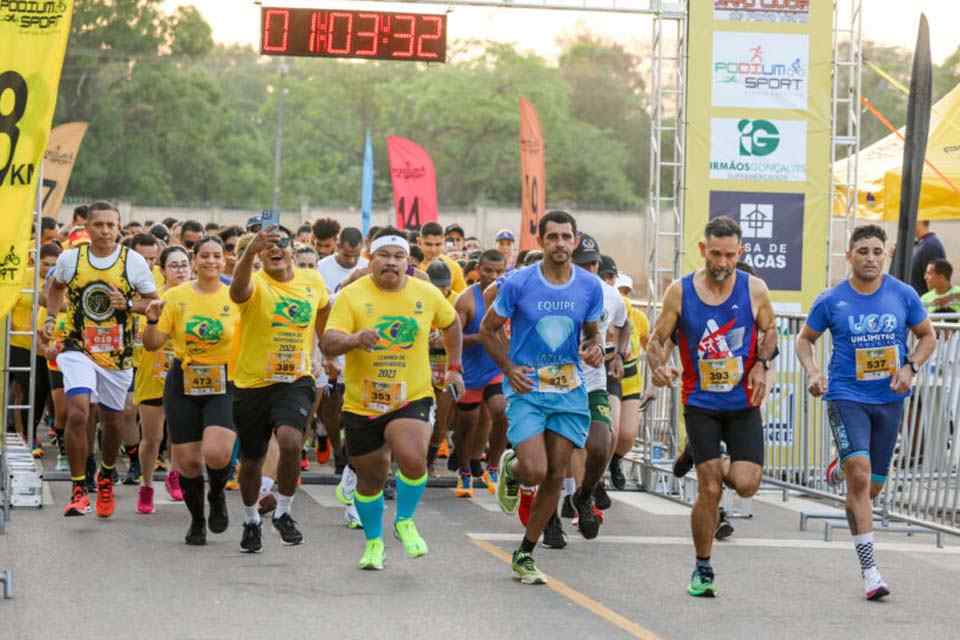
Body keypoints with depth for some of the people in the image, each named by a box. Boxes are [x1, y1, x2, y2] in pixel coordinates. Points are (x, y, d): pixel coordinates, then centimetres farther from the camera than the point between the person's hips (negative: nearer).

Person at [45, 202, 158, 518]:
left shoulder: (134, 261, -6)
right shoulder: (69, 258, -3)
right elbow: (55, 286, 19)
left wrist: (128, 305, -16)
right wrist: (51, 318, 6)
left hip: (118, 353, 1)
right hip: (78, 349, -1)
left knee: (112, 420, 15)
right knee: (78, 412, -21)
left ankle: (106, 476, 43)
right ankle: (78, 490, -14)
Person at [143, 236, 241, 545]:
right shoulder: (176, 296, 0)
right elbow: (152, 344, 0)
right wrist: (152, 320, -18)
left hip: (224, 385, -1)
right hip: (183, 384, 1)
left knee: (216, 454, -20)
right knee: (187, 461, 2)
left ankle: (217, 495, 14)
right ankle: (197, 521, 26)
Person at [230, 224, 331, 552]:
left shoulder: (313, 282, -1)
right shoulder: (255, 284, -14)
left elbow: (323, 311, 22)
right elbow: (238, 290, -40)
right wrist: (250, 250, -57)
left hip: (296, 381, 1)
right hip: (253, 383, -1)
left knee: (290, 441, -26)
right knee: (251, 461, 13)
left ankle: (283, 512, -5)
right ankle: (251, 521, 39)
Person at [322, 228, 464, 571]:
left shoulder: (427, 294, -1)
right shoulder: (352, 295, -9)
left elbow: (451, 323, 20)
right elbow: (329, 344, -19)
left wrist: (454, 367, 18)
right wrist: (356, 339, -39)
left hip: (413, 398, 0)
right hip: (362, 403, 0)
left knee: (413, 460, -26)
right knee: (370, 479, 11)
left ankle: (405, 522, 1)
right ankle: (373, 542, 36)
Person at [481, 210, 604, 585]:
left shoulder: (590, 287, 0)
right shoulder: (518, 283, -8)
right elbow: (487, 329, 3)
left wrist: (595, 349, -8)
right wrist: (509, 368, -10)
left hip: (569, 390, 3)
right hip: (527, 388, -3)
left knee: (556, 476, 3)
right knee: (535, 471, -17)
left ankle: (525, 555, 18)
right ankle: (511, 468, 22)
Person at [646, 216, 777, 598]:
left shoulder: (754, 290, -4)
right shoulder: (680, 292, -6)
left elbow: (769, 330, 13)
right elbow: (658, 340, 2)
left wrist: (762, 365, -5)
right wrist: (659, 366, -19)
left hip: (743, 403, 1)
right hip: (701, 404, -1)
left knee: (746, 484, -12)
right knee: (709, 490, -6)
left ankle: (719, 467, 26)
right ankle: (702, 569, 12)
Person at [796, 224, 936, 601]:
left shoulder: (903, 295, -1)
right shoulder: (832, 300, -4)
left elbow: (927, 337, 11)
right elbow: (805, 339, 9)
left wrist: (910, 367, -7)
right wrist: (812, 372, -9)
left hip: (889, 399, 3)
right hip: (846, 396, -3)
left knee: (871, 487, 11)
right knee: (860, 476, -20)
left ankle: (840, 469, 49)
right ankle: (869, 570, -17)